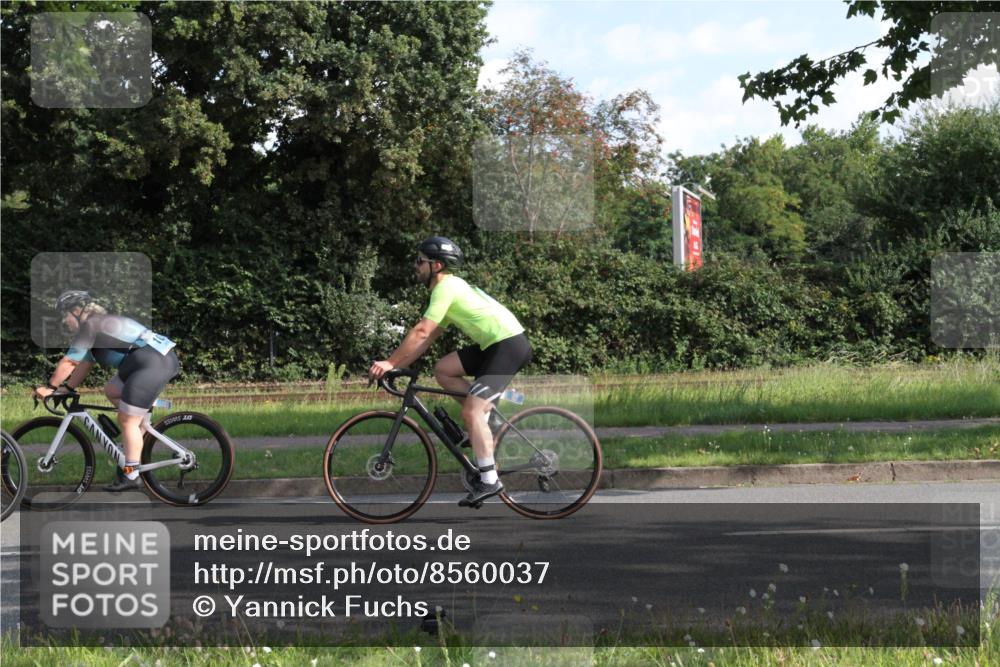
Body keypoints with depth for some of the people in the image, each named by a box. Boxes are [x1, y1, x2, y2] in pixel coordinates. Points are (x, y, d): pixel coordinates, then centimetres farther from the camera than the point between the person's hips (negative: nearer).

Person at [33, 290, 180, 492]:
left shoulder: (90, 326, -6)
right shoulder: (100, 323, 23)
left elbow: (68, 363, -4)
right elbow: (85, 364, 27)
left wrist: (50, 387, 5)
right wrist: (68, 389, 25)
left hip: (154, 365, -10)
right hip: (161, 359, 10)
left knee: (127, 420, -5)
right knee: (111, 391, 22)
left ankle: (130, 476, -2)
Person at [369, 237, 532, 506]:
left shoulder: (446, 287, -11)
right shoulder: (451, 288, 19)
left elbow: (421, 333, -19)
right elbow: (428, 338, 18)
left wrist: (390, 363, -16)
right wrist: (395, 365, 12)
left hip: (509, 345, -10)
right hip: (495, 344, 10)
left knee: (471, 410, -14)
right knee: (442, 369, 8)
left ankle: (489, 481, -13)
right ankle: (487, 413, 9)